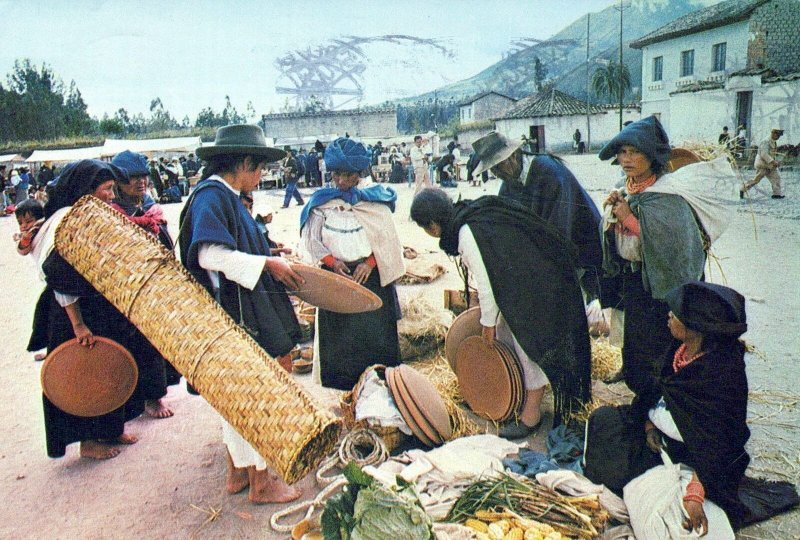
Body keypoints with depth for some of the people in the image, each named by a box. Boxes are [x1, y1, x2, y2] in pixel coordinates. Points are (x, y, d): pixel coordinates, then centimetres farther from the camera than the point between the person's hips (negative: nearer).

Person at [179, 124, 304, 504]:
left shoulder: (226, 197, 15)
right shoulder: (211, 196, -16)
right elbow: (210, 254, -27)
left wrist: (269, 255, 11)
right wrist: (267, 263, -19)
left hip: (242, 309, 11)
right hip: (233, 313, -11)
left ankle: (238, 470, 29)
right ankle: (260, 480, 11)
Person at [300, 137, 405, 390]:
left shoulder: (374, 200, 0)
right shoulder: (321, 201, 4)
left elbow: (387, 238, -2)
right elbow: (311, 238, 2)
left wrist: (369, 263, -16)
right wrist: (331, 260, -14)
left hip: (370, 275, -1)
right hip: (335, 275, 1)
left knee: (375, 330, 2)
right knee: (337, 334, 6)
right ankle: (341, 384, 19)